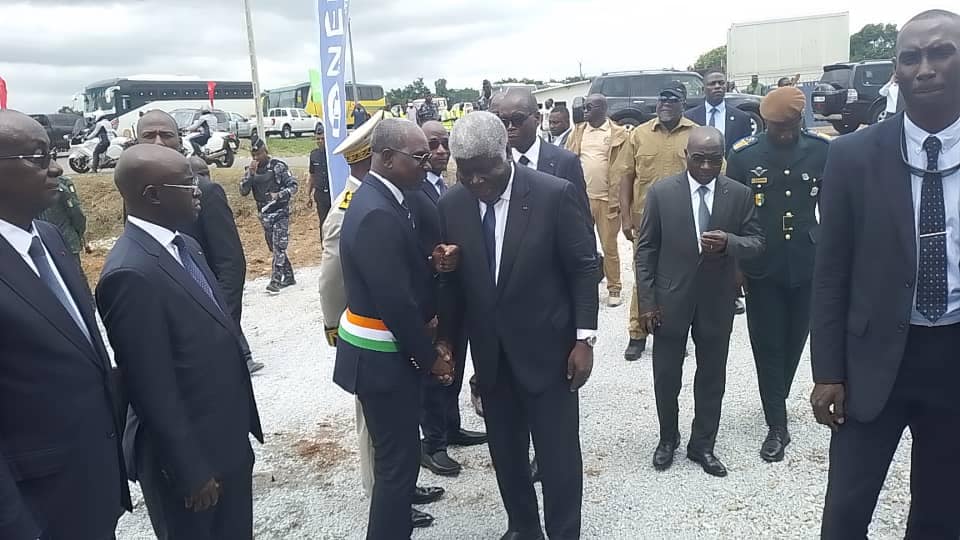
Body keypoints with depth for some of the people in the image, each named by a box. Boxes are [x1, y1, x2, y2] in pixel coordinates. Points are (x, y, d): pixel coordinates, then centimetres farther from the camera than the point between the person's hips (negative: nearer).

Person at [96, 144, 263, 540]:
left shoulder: (183, 246, 4)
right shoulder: (131, 273, -25)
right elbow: (153, 390, -23)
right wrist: (191, 472, -16)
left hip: (226, 438, 8)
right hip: (188, 454, -8)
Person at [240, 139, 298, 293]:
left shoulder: (278, 166, -8)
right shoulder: (251, 169, 6)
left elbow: (293, 185, -8)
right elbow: (243, 191, -1)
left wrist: (279, 194, -23)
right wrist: (250, 174, -14)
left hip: (280, 212, -6)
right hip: (264, 214, 6)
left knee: (279, 247, -12)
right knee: (273, 248, 11)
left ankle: (275, 281, -13)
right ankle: (288, 277, 23)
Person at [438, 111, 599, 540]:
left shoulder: (555, 194, -14)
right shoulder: (451, 205, -3)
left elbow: (584, 268, -9)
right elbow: (452, 279, 5)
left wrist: (584, 338, -12)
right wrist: (447, 339, 6)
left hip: (548, 348, -4)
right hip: (489, 352, 4)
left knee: (558, 454, 7)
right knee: (505, 452, 17)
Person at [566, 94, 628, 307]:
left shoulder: (618, 134, -3)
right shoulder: (578, 131, 8)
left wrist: (617, 200, -11)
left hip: (607, 200, -3)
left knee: (609, 247, 6)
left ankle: (614, 289, 18)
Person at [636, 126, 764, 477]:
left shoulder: (739, 195, -2)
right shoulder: (661, 192, -6)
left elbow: (756, 243, 0)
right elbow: (646, 249, -3)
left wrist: (728, 242, -23)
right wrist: (646, 301, -8)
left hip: (717, 301, 1)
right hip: (670, 299, -1)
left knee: (712, 377, 12)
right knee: (666, 376, 10)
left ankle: (702, 445, 30)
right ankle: (668, 438, 32)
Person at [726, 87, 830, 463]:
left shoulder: (821, 150, -2)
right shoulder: (744, 154, -6)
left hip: (807, 265, 2)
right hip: (762, 268, -2)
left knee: (794, 342, 15)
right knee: (767, 346, 4)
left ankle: (776, 402, 39)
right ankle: (777, 427, 14)